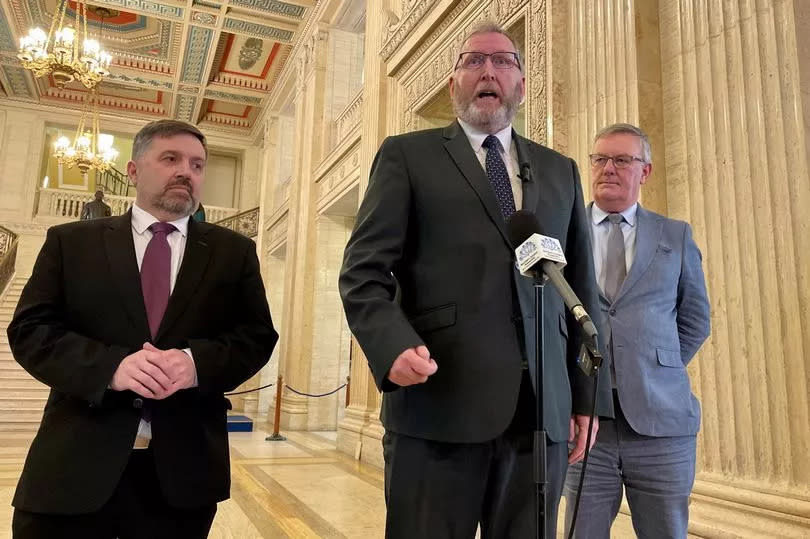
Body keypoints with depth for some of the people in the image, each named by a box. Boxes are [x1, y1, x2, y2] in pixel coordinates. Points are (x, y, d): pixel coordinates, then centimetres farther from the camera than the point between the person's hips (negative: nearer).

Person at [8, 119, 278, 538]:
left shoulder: (234, 251, 9)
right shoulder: (71, 241, 9)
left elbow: (257, 335, 4)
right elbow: (29, 329, 1)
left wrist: (198, 361, -16)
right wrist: (109, 366, -16)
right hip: (75, 463, 0)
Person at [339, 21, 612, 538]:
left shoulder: (560, 171, 18)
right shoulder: (408, 155, 7)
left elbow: (583, 288, 15)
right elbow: (363, 271, -2)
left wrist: (587, 394, 9)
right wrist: (393, 345, -20)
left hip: (543, 409, 4)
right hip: (438, 403, -3)